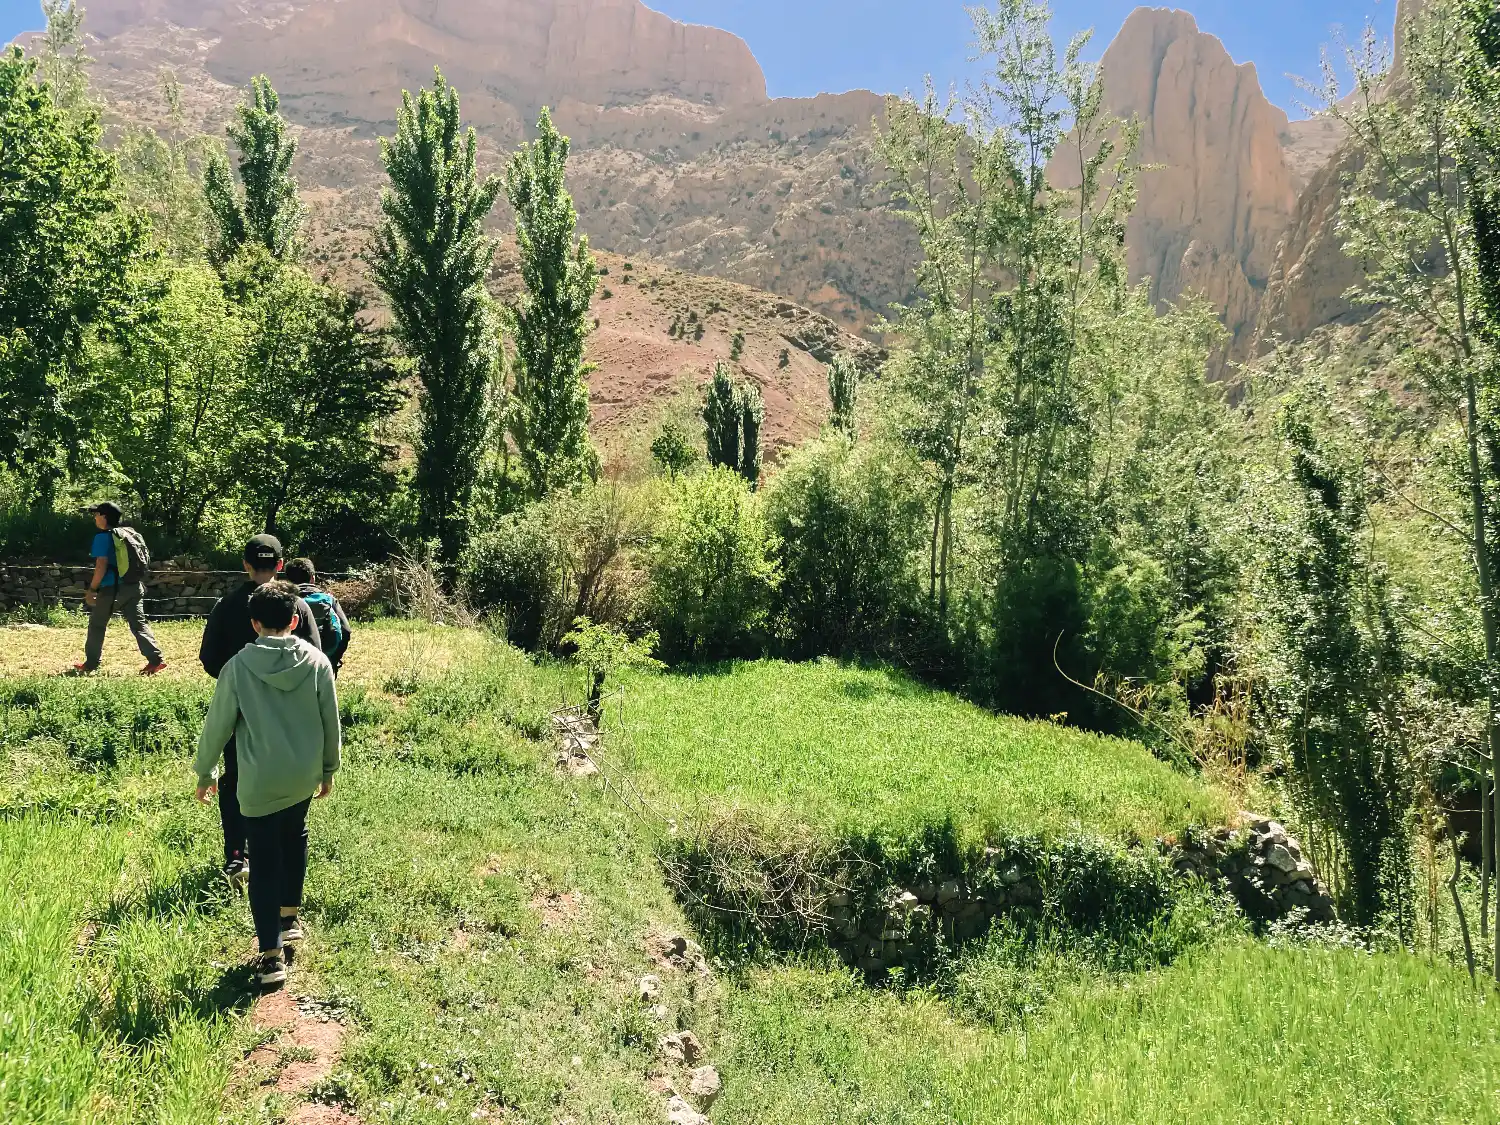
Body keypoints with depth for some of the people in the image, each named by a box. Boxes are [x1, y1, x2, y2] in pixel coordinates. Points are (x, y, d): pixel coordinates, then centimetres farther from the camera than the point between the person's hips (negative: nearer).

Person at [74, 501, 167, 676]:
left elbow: (101, 565, -16)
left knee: (97, 624, 11)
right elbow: (145, 559, 15)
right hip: (135, 586, 6)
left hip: (112, 589, -6)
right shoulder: (131, 534, 13)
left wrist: (91, 589, -11)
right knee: (138, 623, 4)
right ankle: (156, 659, -10)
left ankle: (91, 664, 19)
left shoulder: (104, 537, -9)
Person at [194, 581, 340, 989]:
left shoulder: (238, 666, -11)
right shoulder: (317, 662, -6)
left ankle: (271, 956, 4)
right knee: (294, 839, 27)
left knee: (265, 863, 4)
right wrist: (328, 769, 16)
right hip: (305, 776, 3)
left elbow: (218, 725, -3)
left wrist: (204, 772, 12)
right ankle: (289, 917, 38)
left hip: (260, 782, -3)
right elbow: (331, 722, 1)